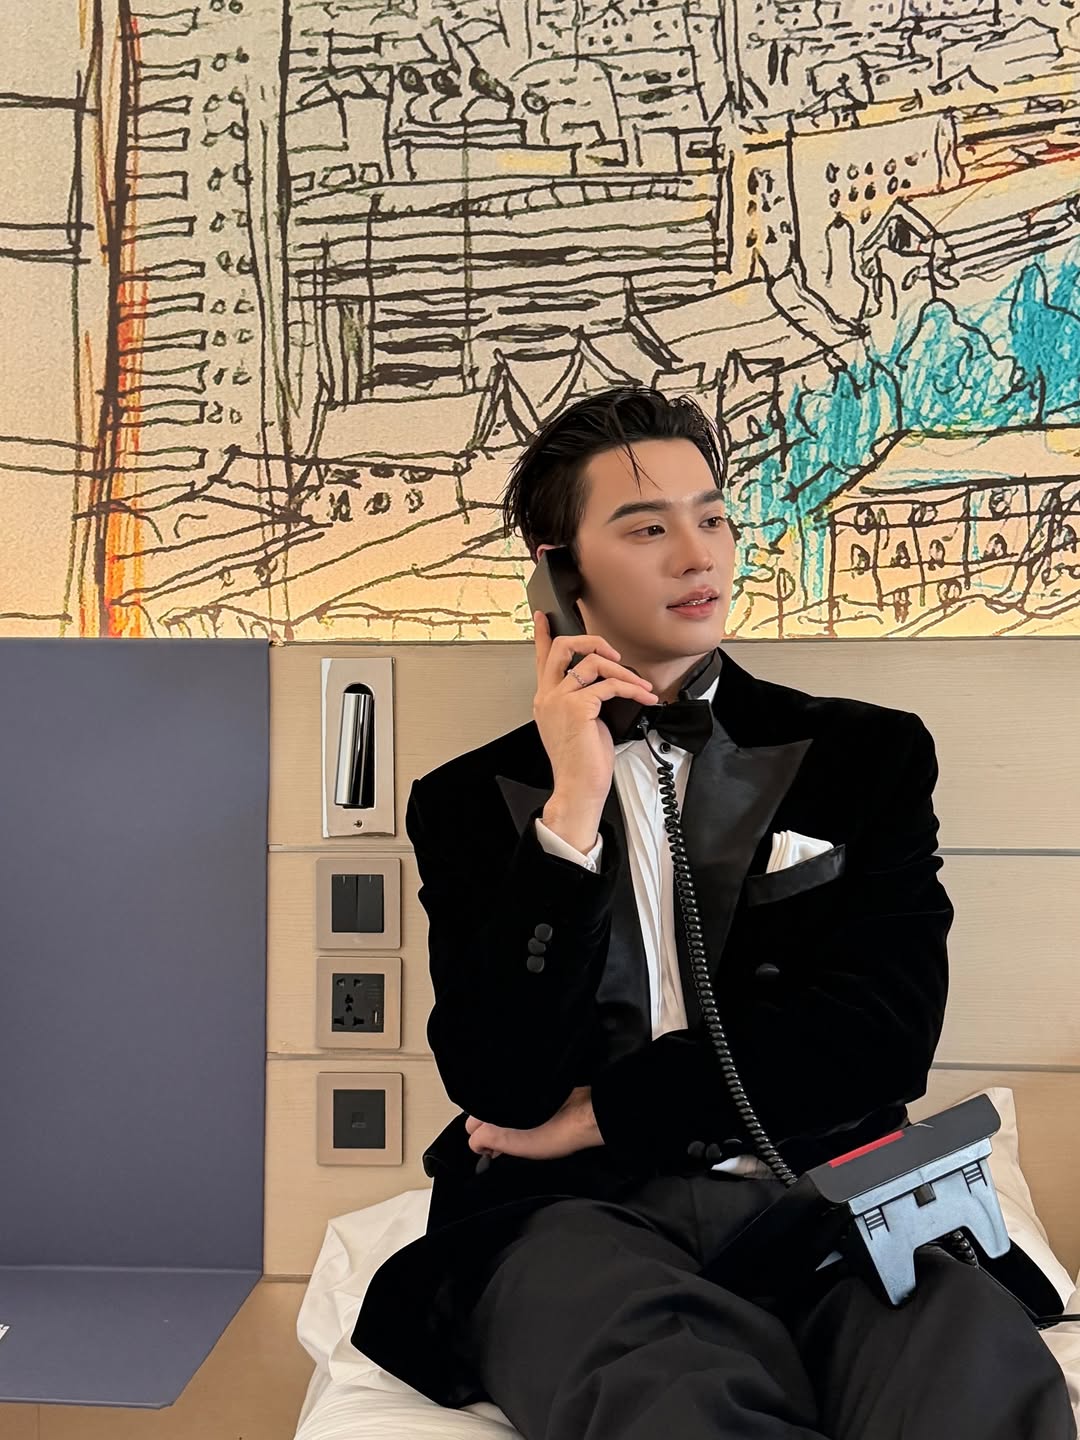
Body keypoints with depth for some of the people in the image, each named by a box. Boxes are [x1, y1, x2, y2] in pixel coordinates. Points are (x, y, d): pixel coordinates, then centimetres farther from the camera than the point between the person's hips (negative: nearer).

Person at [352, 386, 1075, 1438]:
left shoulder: (868, 756, 12)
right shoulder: (470, 801, 11)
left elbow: (879, 1034, 0)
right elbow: (494, 1087, -2)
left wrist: (603, 1111, -1)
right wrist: (571, 808, -10)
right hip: (579, 1209, -1)